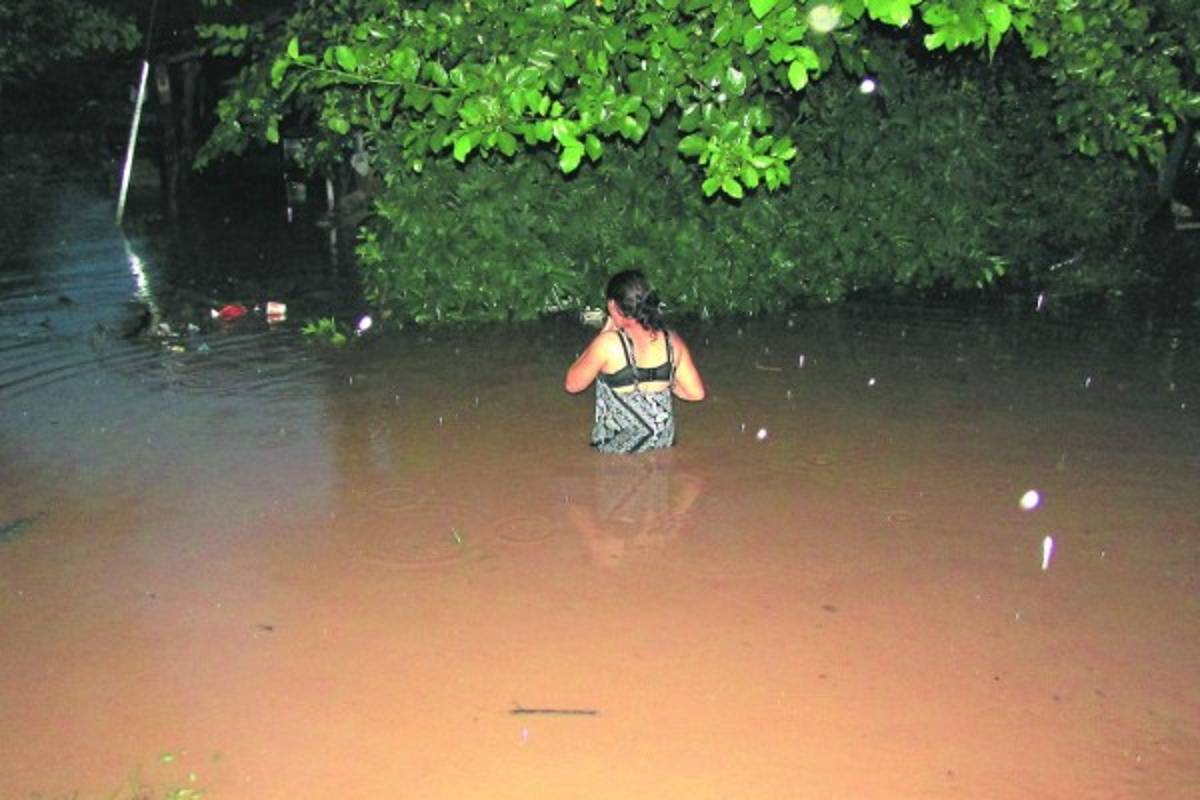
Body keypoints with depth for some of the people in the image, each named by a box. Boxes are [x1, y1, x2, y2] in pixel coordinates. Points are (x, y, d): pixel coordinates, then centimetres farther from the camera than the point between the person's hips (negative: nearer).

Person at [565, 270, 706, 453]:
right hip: (663, 448, 5)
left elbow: (572, 385, -3)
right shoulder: (672, 341, -5)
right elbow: (696, 393, 3)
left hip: (616, 450, -5)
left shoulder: (608, 343, -18)